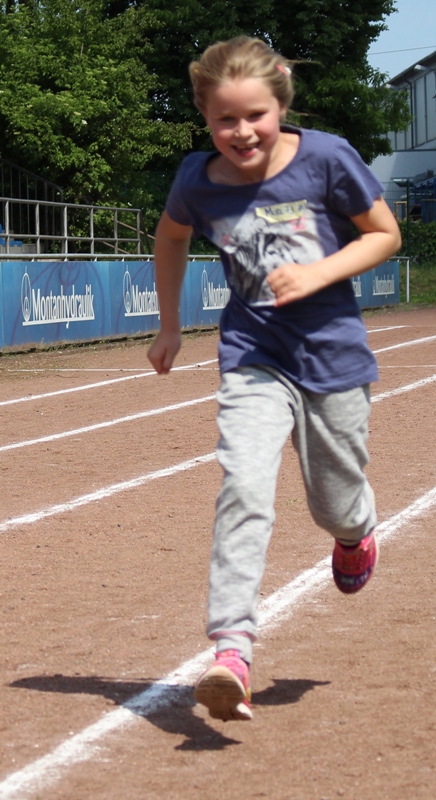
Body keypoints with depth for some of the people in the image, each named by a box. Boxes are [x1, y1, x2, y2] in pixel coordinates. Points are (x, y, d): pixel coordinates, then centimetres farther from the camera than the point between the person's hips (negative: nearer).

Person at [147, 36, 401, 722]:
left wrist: (317, 273, -18)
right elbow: (171, 238, 17)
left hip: (332, 353, 0)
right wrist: (170, 326, 22)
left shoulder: (326, 158, -12)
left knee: (336, 506, 11)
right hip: (253, 357, 1)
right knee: (244, 489, -21)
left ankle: (356, 535, 51)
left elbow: (385, 235, -2)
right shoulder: (198, 181, -6)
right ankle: (231, 653, -24)